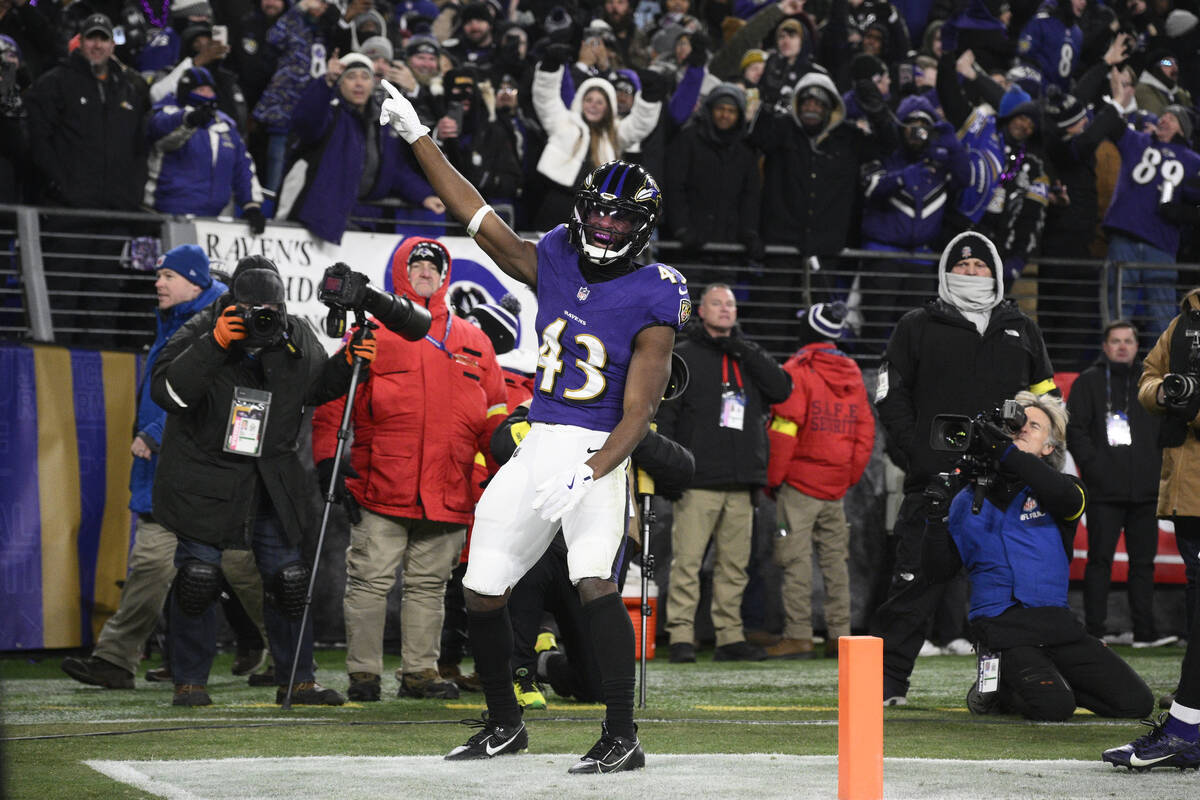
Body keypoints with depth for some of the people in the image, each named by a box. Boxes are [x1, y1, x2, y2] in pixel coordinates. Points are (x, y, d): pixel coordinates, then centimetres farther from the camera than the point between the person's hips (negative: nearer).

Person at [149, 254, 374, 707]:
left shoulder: (297, 339, -1)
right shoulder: (200, 333, -14)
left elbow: (315, 388, 15)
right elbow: (166, 390, -24)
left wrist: (346, 364, -5)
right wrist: (213, 345, -32)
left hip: (270, 479, 4)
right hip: (204, 477, -4)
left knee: (287, 579, 4)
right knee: (198, 579, -4)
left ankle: (296, 680, 16)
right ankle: (189, 681, 8)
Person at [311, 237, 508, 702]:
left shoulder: (474, 341, 16)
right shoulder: (372, 333, 5)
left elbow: (493, 412, 20)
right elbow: (334, 402, 2)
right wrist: (327, 460, -8)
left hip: (448, 493, 4)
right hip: (381, 489, -4)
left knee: (429, 585, 9)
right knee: (371, 581, -4)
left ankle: (420, 671, 15)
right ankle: (364, 673, 2)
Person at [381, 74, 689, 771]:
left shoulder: (652, 299, -10)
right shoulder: (554, 262, 6)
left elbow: (637, 413, -14)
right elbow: (479, 217, 15)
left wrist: (589, 475, -26)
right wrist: (419, 137, 16)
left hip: (598, 453, -6)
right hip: (538, 447, 6)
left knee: (595, 583, -25)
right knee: (482, 591, 9)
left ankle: (623, 738, -18)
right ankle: (504, 725, 28)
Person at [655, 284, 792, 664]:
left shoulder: (749, 356, 19)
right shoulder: (683, 356, 6)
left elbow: (782, 389, 3)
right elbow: (664, 414, 1)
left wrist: (745, 350, -3)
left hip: (741, 482, 5)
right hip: (698, 479, -5)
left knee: (735, 564, 6)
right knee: (687, 561, -10)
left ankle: (730, 636, 10)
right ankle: (681, 636, -10)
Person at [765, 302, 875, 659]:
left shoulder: (796, 372, -9)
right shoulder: (852, 375, 12)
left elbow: (783, 431, -13)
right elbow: (865, 431, 14)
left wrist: (772, 479, -6)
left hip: (800, 482, -6)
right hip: (837, 485, 6)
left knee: (797, 560, -5)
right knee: (835, 559, 10)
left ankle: (798, 636, -8)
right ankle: (840, 636, 10)